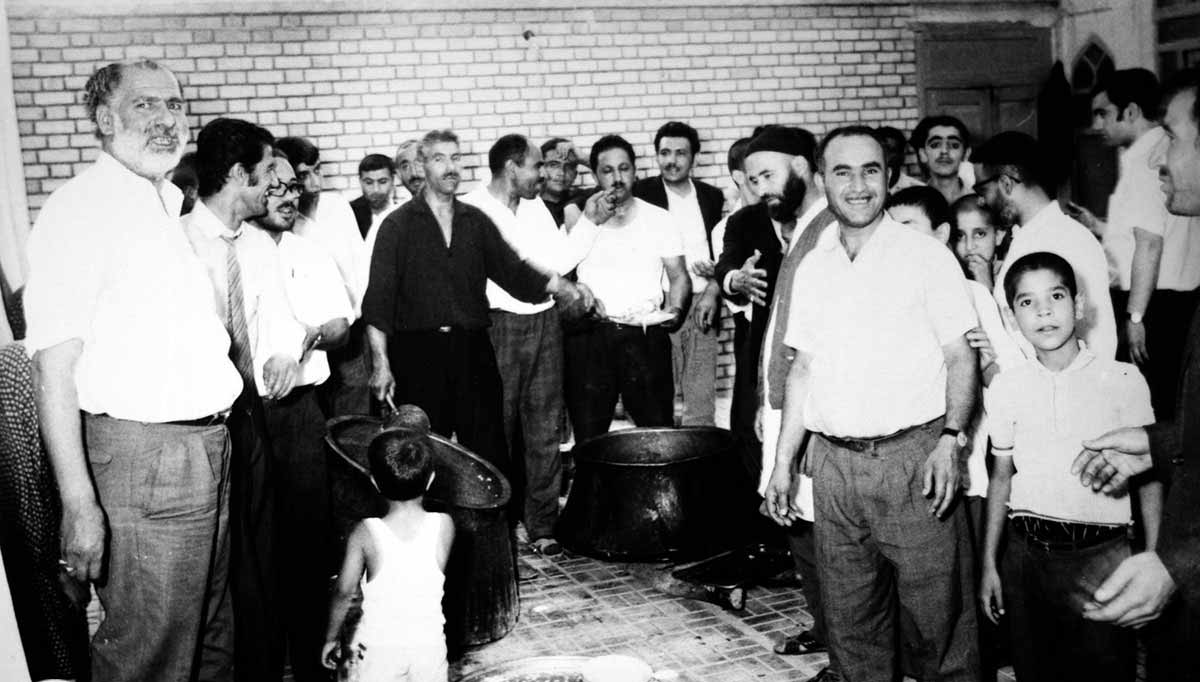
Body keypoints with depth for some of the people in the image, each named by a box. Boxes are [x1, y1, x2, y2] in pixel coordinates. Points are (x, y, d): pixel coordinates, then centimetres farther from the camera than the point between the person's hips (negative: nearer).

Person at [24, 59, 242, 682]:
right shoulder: (78, 209, -11)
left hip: (210, 445, 8)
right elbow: (53, 368, -17)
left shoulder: (172, 206, 15)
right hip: (141, 460, -8)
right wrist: (79, 505, -23)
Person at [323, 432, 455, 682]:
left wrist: (332, 639, 6)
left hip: (378, 646, -1)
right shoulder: (444, 525, -12)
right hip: (429, 643, 2)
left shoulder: (366, 533, -16)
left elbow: (344, 592, -9)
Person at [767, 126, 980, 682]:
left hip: (913, 457, -4)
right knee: (850, 620, 12)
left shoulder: (925, 256, -1)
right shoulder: (812, 268, 12)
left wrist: (950, 440, -17)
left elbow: (961, 357, -3)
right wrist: (783, 462, 11)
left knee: (938, 613, 0)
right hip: (833, 463, 4)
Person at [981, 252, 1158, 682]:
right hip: (1026, 551, 2)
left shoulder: (1123, 380, -2)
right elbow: (1001, 476, 10)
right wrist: (989, 563, 8)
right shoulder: (1006, 387, 4)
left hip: (1100, 553, -2)